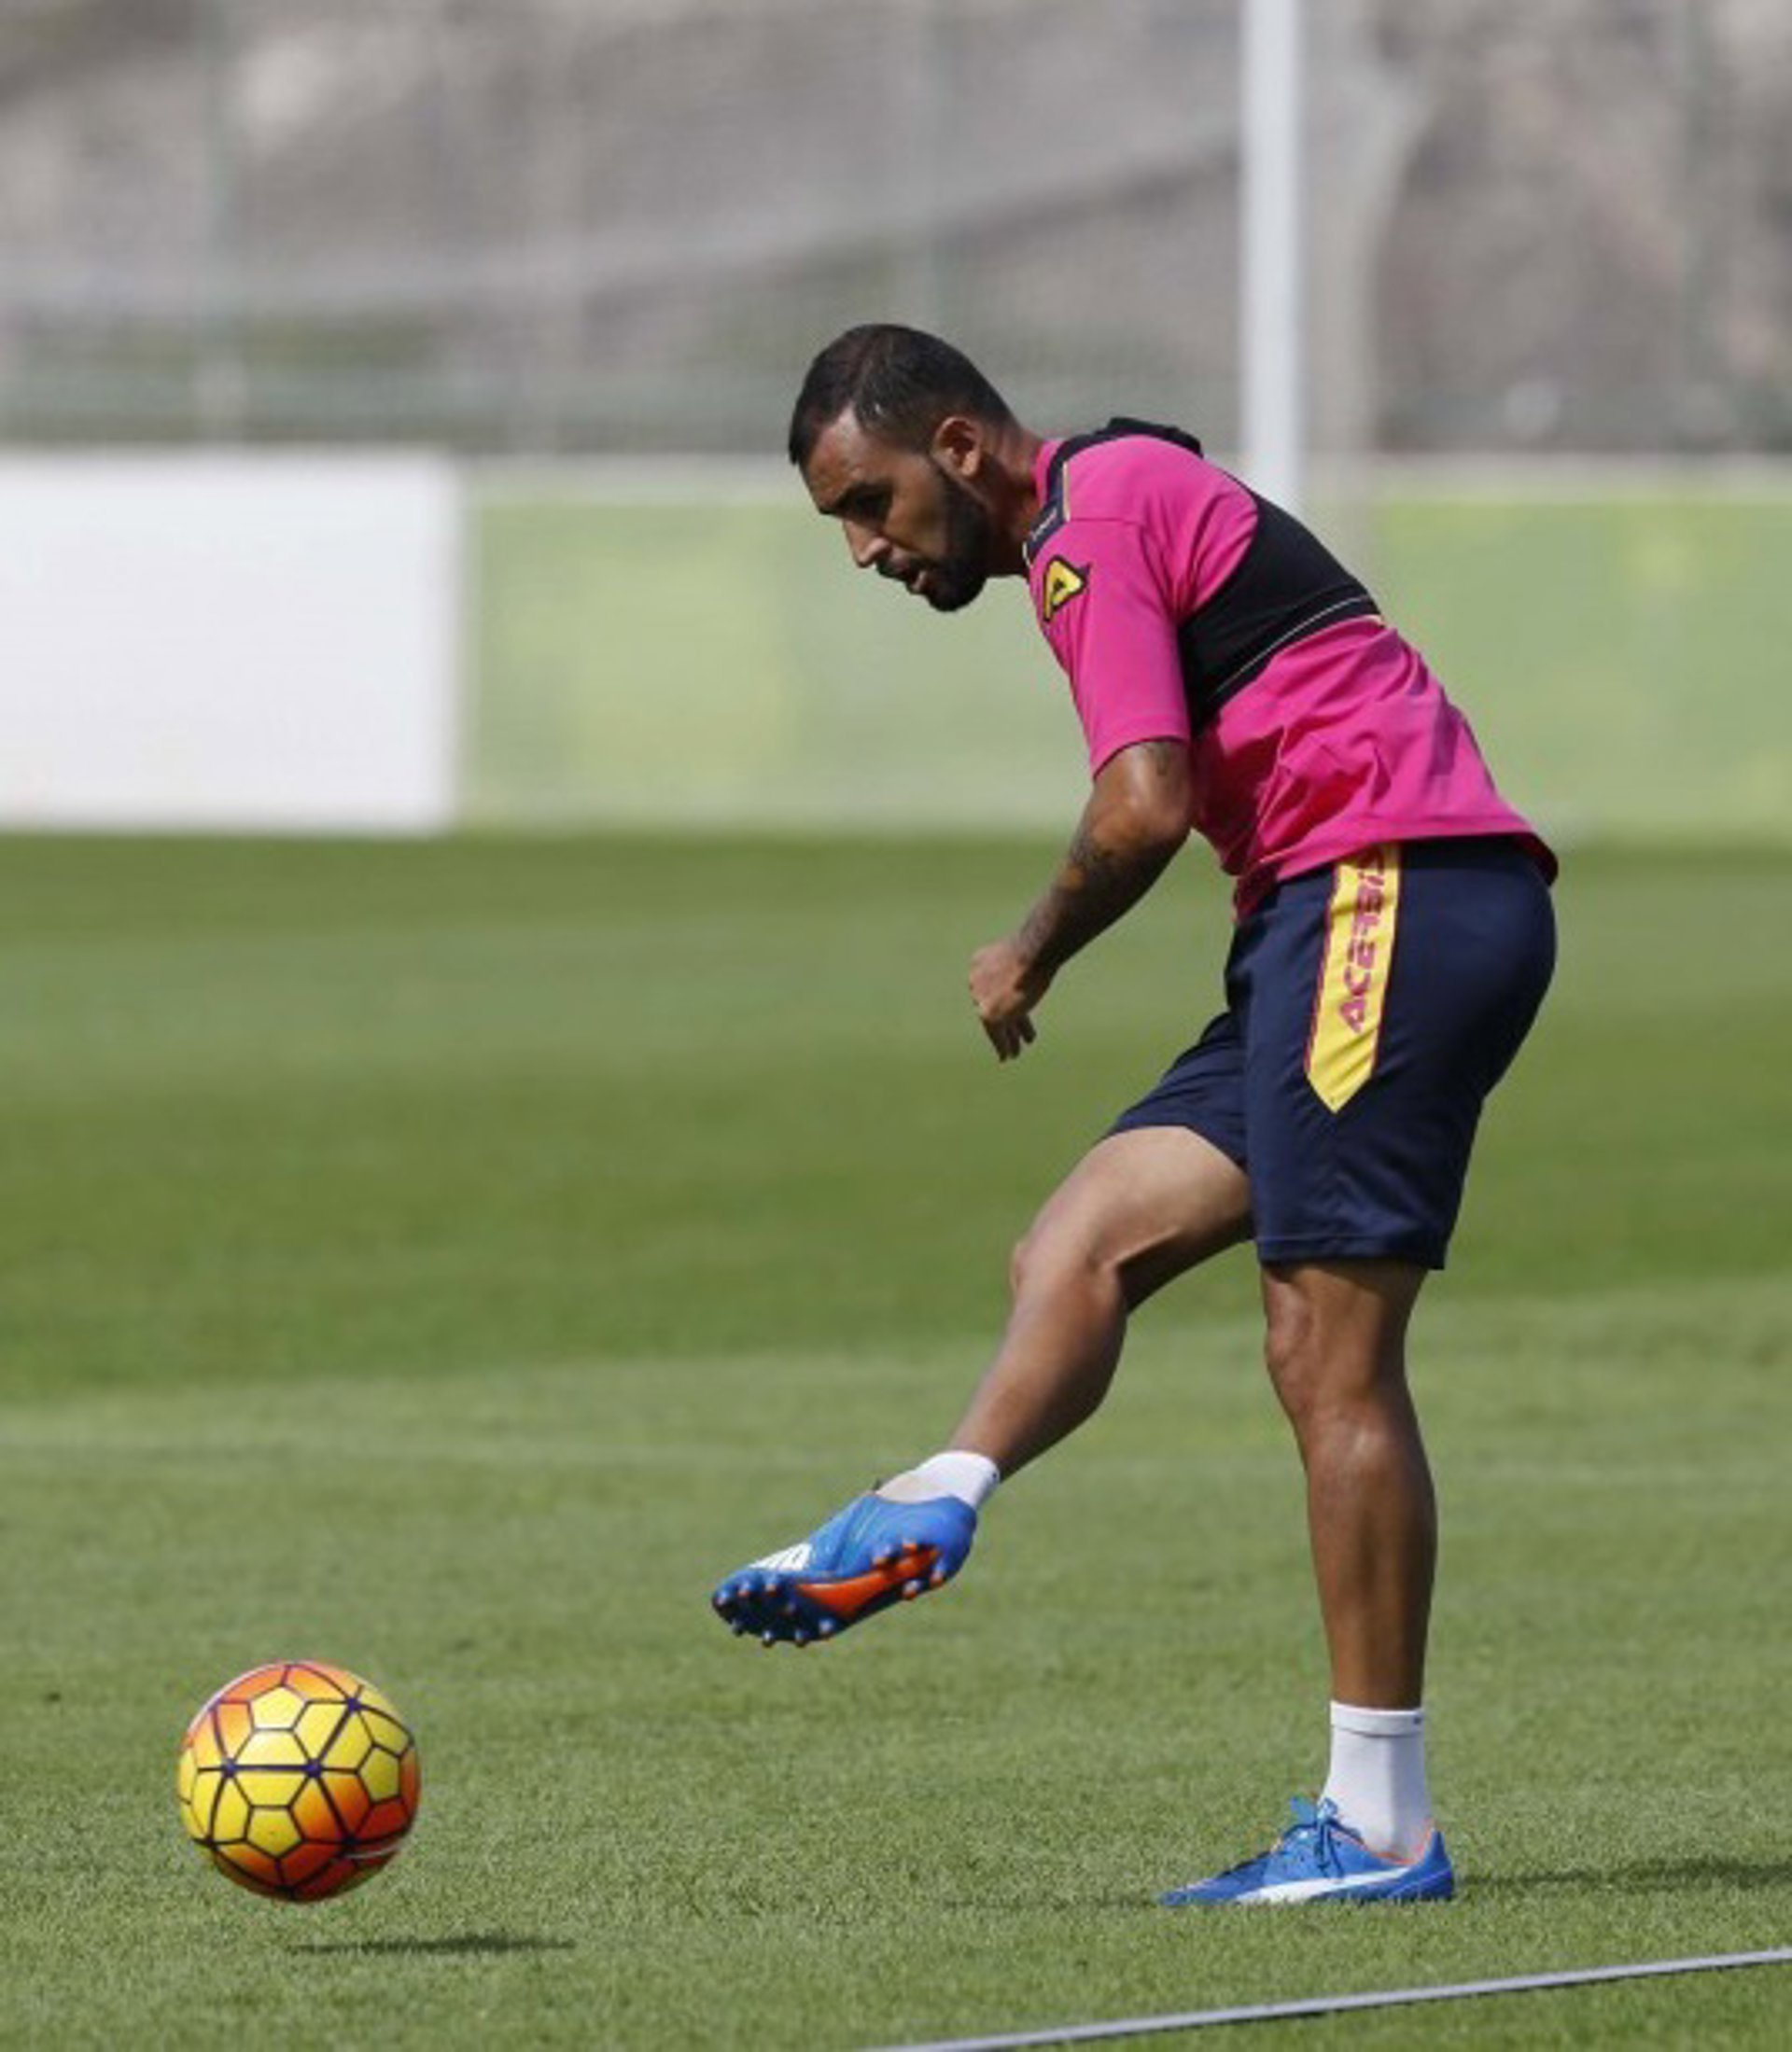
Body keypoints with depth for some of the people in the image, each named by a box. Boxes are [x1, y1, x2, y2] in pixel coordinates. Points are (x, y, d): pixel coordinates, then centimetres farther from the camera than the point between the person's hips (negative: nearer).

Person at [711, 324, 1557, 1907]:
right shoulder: (1139, 497, 25)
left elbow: (1144, 808, -16)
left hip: (1393, 896, -11)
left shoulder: (1087, 519, -6)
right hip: (1349, 916, 11)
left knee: (1330, 1357, -9)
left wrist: (1031, 959, 0)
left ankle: (1382, 1827, -8)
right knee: (1085, 1245, 1)